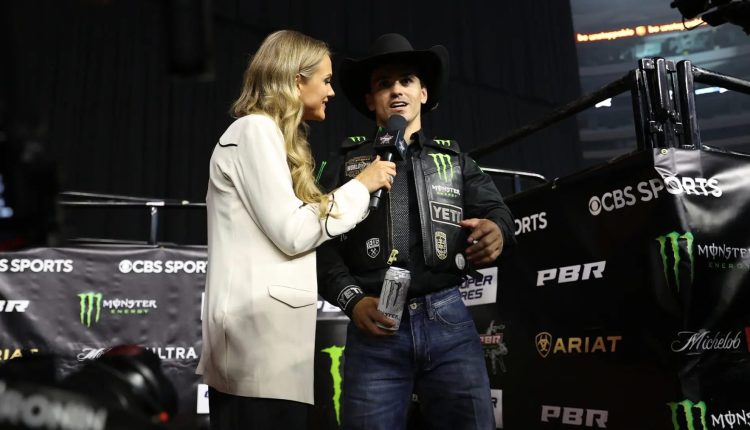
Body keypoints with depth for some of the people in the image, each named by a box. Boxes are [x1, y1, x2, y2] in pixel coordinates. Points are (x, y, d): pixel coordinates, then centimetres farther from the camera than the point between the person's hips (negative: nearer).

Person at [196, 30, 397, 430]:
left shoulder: (266, 134, 24)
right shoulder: (255, 130, -6)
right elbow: (292, 233, -14)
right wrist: (360, 186, -3)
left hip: (264, 329, 10)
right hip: (260, 330, -10)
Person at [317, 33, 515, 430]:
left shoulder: (453, 159, 19)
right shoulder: (347, 162, 11)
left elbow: (494, 208, 8)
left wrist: (496, 230, -15)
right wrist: (353, 301, -9)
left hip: (447, 318, 2)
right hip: (375, 326, -1)